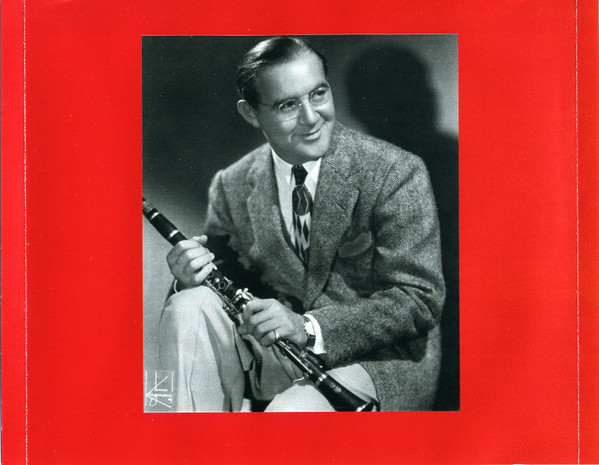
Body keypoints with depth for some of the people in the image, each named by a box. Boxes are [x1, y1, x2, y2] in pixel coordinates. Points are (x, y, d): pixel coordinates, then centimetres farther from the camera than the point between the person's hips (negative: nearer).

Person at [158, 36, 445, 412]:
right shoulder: (232, 187, 2)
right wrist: (192, 277, -16)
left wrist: (309, 327, -28)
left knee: (292, 410, -34)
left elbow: (421, 299, -16)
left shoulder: (396, 173, -12)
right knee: (189, 307, -20)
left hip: (380, 357, -4)